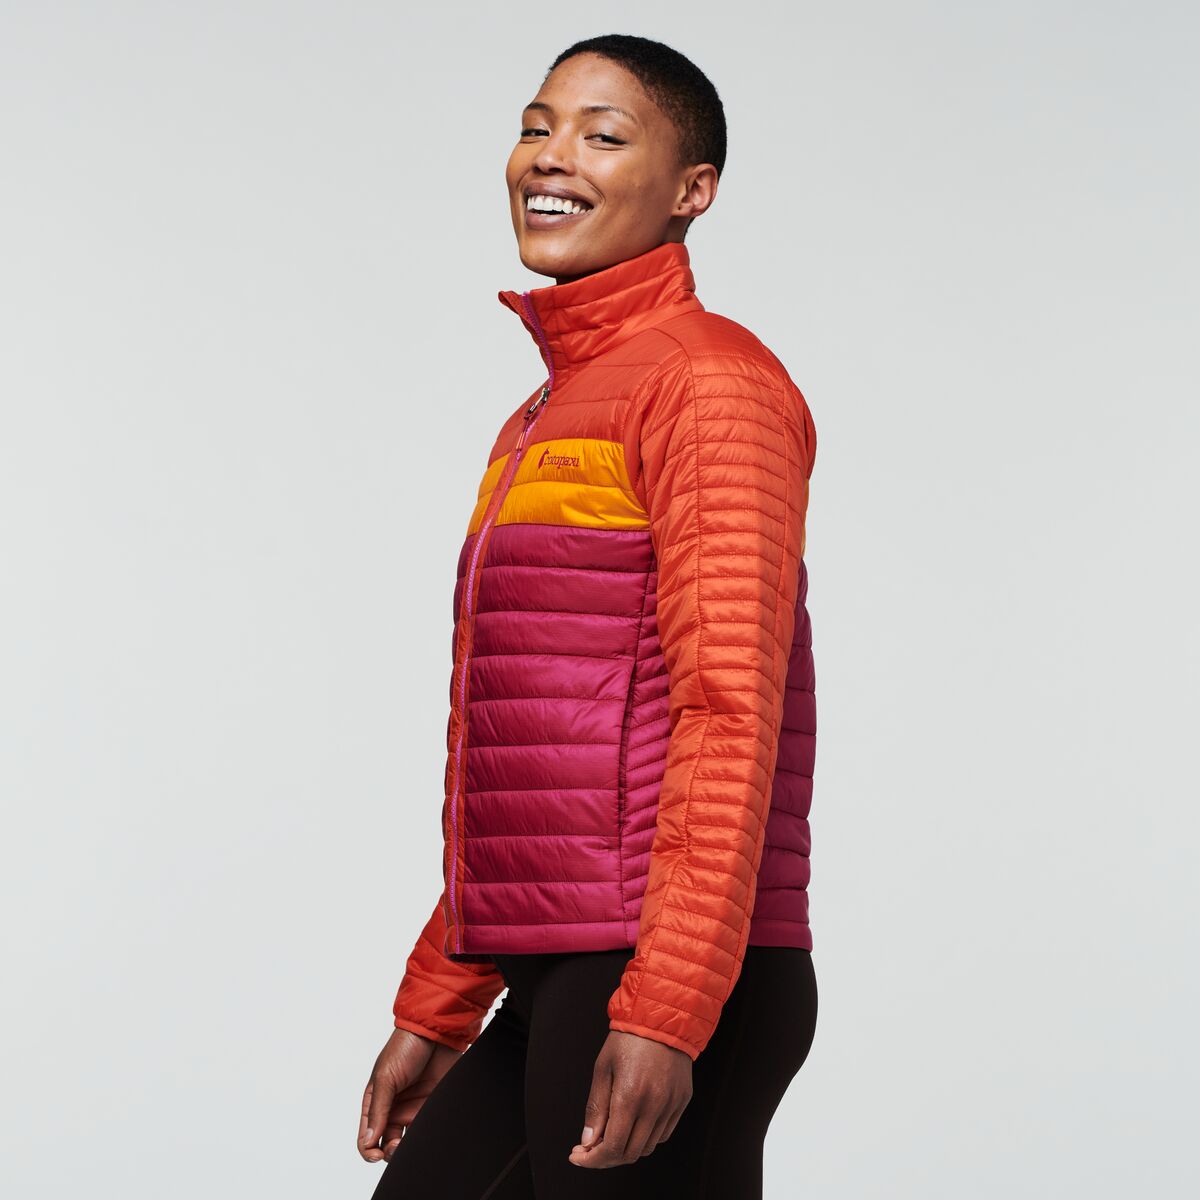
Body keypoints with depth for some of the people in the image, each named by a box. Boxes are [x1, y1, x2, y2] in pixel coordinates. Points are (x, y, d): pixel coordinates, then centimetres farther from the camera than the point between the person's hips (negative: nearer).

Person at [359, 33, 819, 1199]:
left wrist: (662, 1012, -22)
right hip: (553, 991, 9)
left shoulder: (707, 379, -7)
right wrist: (435, 1012, 22)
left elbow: (732, 713, -16)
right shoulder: (542, 418, 21)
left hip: (663, 987, -9)